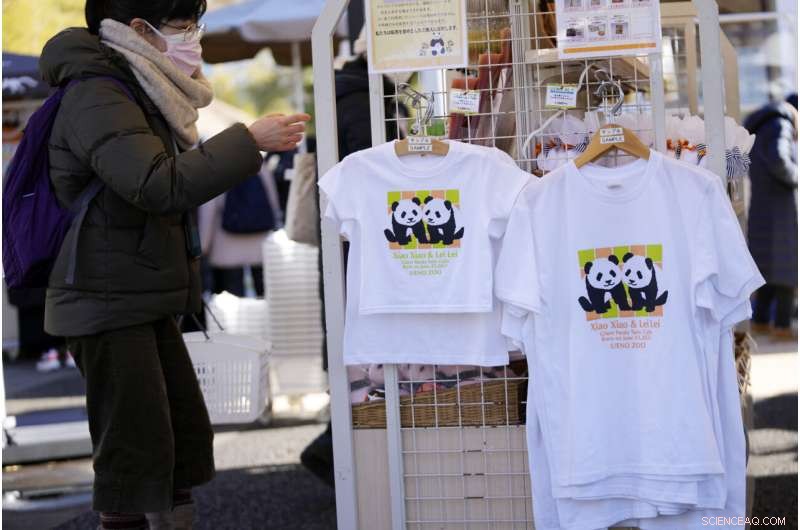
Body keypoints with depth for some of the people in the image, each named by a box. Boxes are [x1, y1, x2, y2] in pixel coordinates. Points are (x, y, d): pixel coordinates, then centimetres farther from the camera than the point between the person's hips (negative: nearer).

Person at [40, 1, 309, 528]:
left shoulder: (142, 93, 14)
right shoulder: (98, 99, -18)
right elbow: (158, 185, -30)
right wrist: (249, 141, -27)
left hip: (146, 301, 10)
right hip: (108, 303, -10)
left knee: (188, 438, 12)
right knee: (136, 451, -8)